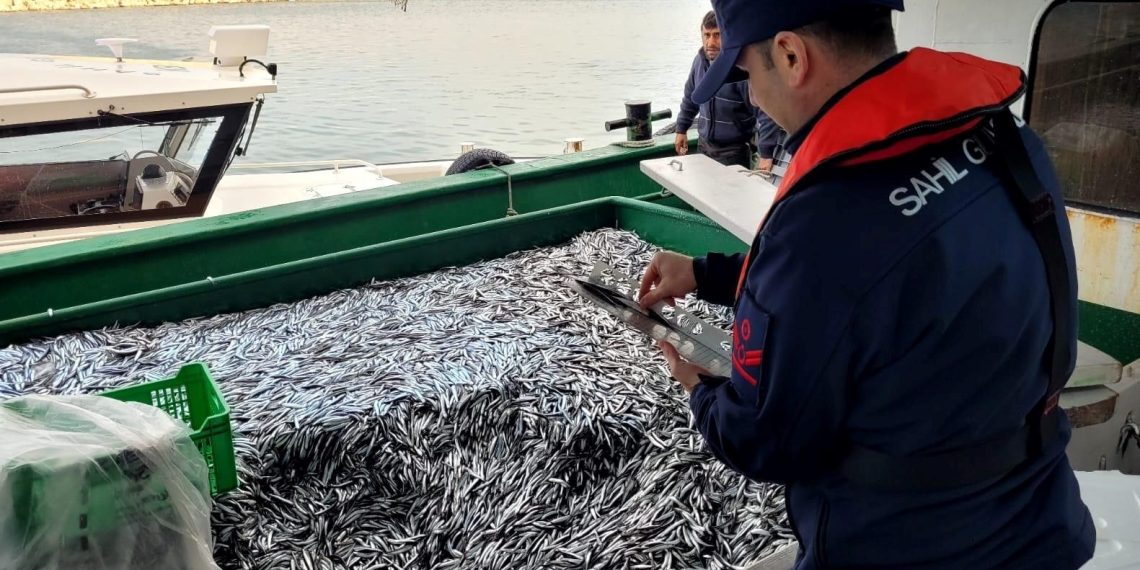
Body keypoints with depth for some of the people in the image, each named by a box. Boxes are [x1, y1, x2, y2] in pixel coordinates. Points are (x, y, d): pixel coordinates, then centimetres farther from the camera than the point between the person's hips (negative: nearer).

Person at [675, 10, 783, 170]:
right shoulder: (700, 61, 0)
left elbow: (766, 112, -25)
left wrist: (766, 154, -28)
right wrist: (682, 129, 20)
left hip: (734, 151, -6)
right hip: (704, 145, 6)